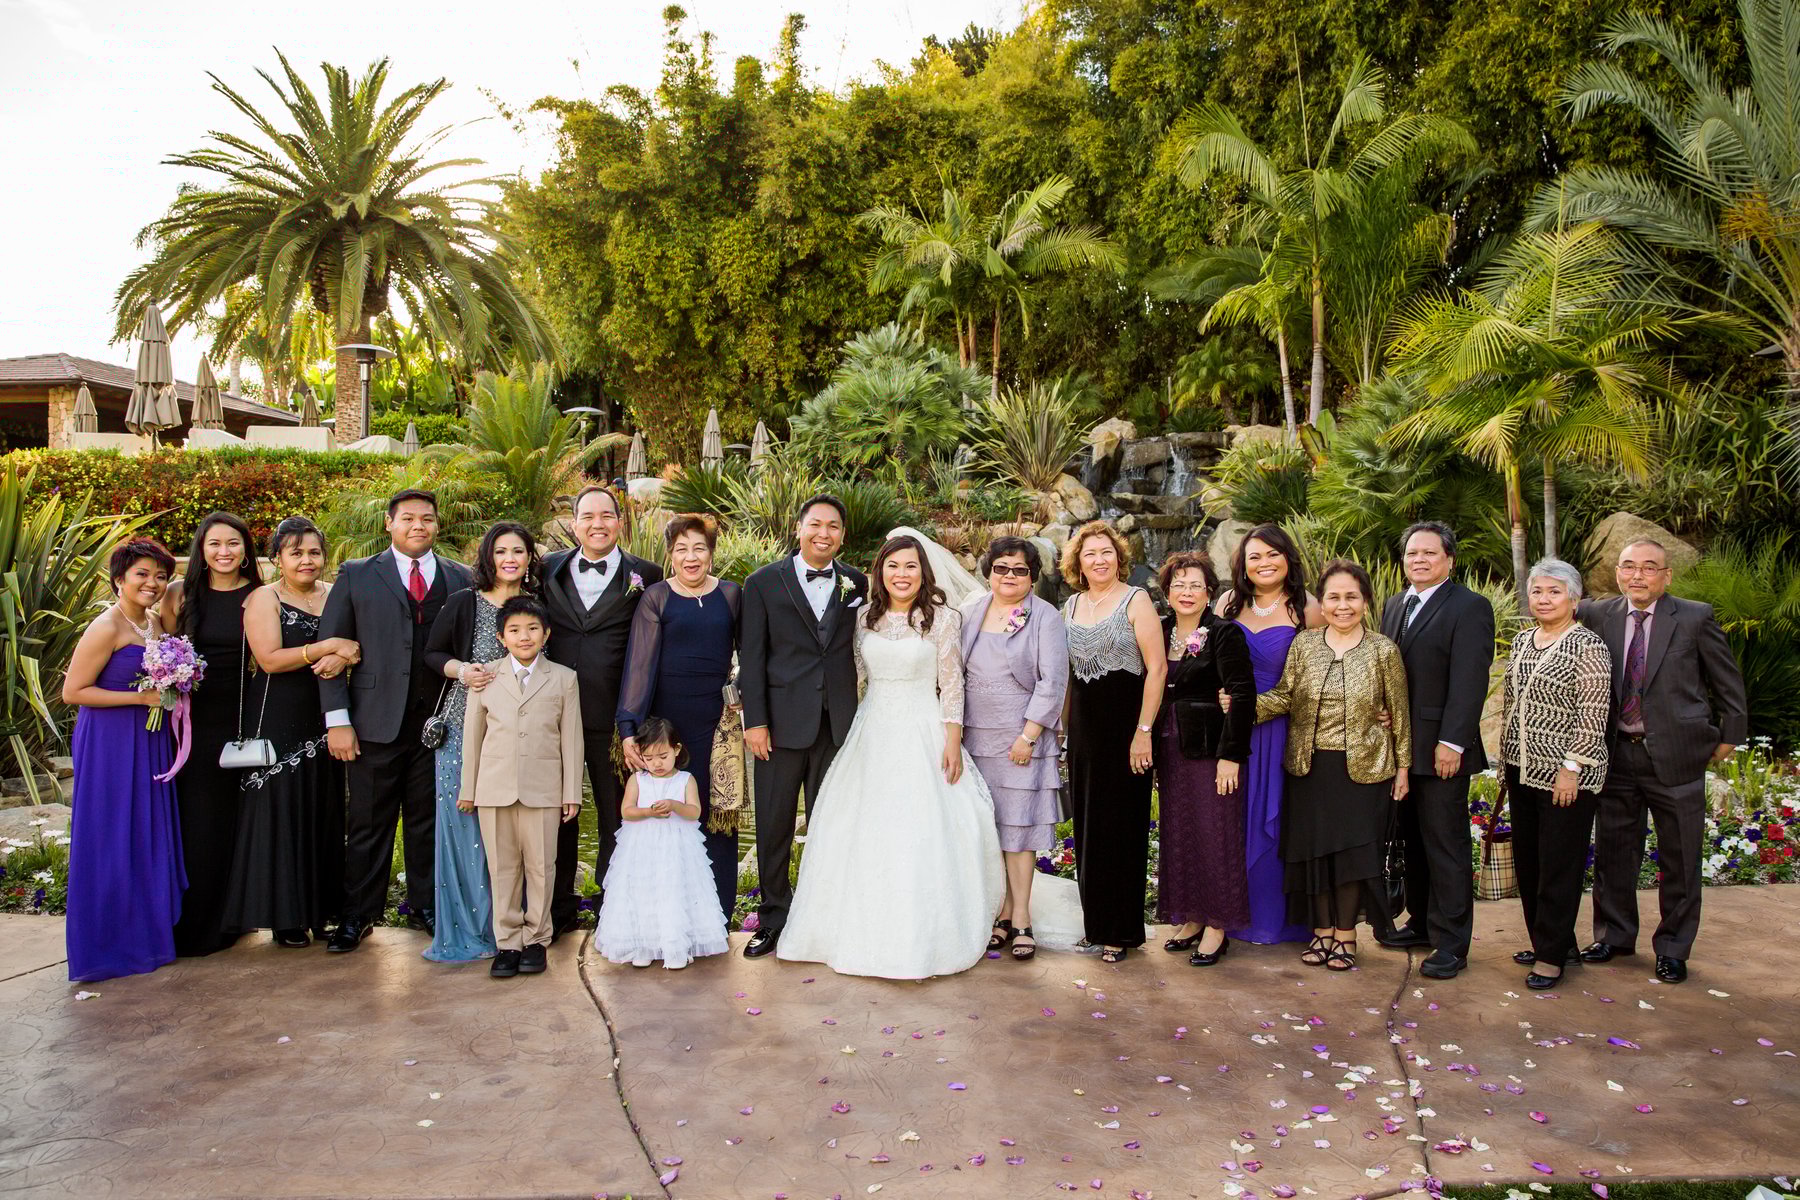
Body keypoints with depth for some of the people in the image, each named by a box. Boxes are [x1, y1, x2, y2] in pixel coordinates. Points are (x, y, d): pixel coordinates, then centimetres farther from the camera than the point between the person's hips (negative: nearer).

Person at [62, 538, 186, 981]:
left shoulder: (154, 622, 10)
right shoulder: (107, 628, -15)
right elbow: (72, 691, -16)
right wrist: (140, 697, -19)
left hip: (150, 742, 8)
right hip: (110, 744, -8)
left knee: (150, 836, 14)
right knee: (113, 840, 1)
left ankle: (147, 933, 26)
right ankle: (109, 944, 13)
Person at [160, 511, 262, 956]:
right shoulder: (180, 595, 3)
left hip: (243, 719, -1)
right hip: (196, 721, 1)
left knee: (236, 818, 7)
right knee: (196, 819, 6)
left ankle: (228, 919, 20)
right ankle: (192, 924, 18)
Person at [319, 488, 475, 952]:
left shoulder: (461, 579, 9)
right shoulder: (356, 576, 5)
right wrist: (337, 719, -5)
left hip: (439, 721, 1)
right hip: (377, 722, -1)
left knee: (429, 819, 10)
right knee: (369, 822, 5)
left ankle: (425, 906, 24)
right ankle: (358, 915, 17)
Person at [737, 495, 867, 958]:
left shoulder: (857, 584, 7)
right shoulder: (764, 583, 1)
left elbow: (861, 649, 8)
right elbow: (751, 656, -2)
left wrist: (860, 718, 0)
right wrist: (755, 720, -8)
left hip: (838, 724, 2)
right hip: (783, 721, -1)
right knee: (774, 827, 6)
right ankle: (773, 918, 20)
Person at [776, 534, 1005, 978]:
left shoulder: (943, 618, -5)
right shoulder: (865, 617, 7)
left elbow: (952, 685, -6)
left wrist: (953, 742, -10)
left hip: (922, 733, -4)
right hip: (871, 731, 5)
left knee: (920, 835, -5)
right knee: (863, 833, 6)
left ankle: (921, 939, 8)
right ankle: (867, 930, 19)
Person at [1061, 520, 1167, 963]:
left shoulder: (1136, 600, -6)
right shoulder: (1071, 606, 11)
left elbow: (1157, 667, -12)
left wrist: (1143, 731, -18)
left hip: (1124, 723, -6)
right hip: (1082, 727, 6)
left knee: (1120, 826, 0)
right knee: (1087, 825, 10)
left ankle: (1120, 931, 11)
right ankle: (1095, 922, 23)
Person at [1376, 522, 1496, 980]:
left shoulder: (1469, 607, -8)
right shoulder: (1395, 606, 15)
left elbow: (1469, 681, -15)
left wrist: (1451, 742, -19)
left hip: (1440, 749, -7)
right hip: (1399, 746, 7)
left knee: (1446, 847, 0)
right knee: (1415, 841, 15)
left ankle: (1450, 943, 8)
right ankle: (1421, 923, 26)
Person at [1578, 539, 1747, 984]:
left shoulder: (1695, 618, -6)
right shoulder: (1597, 616, 1)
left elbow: (1727, 681, 3)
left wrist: (1728, 736, 5)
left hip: (1674, 755, -2)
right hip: (1615, 752, 3)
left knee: (1679, 859, 8)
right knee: (1613, 852, 13)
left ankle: (1672, 948, 23)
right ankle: (1614, 935, 30)